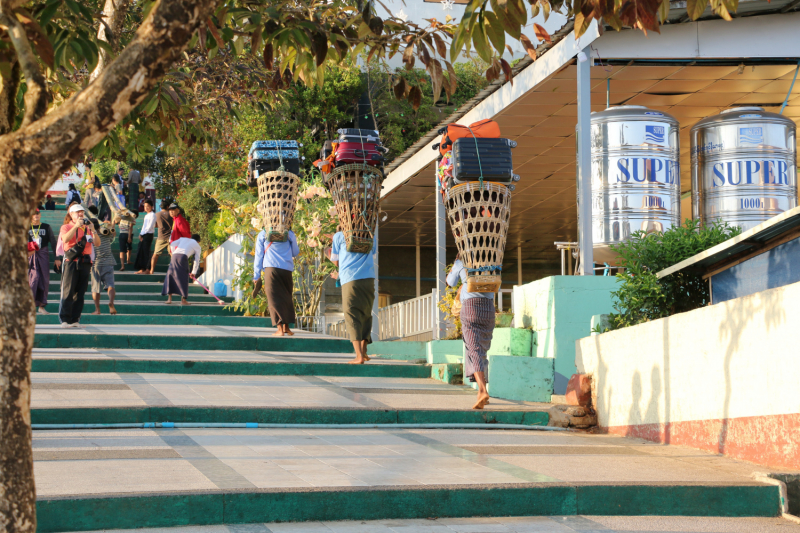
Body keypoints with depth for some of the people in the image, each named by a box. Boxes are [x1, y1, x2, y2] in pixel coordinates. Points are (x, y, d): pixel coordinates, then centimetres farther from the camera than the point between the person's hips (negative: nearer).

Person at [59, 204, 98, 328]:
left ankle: (75, 320, 6)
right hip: (71, 262, -4)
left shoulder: (87, 228, 18)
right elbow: (66, 239, -15)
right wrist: (76, 226, -18)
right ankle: (65, 320, -8)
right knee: (68, 291, -8)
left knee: (80, 293, 3)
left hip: (85, 263, 4)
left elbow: (97, 243, 8)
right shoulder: (66, 227, 6)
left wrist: (92, 230, -6)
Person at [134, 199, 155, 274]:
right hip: (142, 235, 9)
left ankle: (147, 270, -7)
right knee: (141, 252, 6)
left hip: (148, 235, -9)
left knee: (146, 252, -9)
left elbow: (150, 227, -14)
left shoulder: (152, 215, -7)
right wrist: (140, 234, 3)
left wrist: (142, 234, -12)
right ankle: (142, 269, 8)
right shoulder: (146, 215, 20)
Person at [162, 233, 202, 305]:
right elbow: (197, 260, 21)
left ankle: (169, 299, 10)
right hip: (183, 257, -3)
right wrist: (194, 272, 28)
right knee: (183, 278, 3)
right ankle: (183, 300, 0)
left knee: (170, 275, 12)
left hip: (174, 256, 3)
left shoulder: (183, 239, 30)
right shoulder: (197, 245, 22)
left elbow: (172, 244, 16)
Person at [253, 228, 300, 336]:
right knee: (287, 298, 15)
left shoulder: (263, 235, 9)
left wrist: (256, 275, 11)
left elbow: (259, 256, 8)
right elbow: (295, 252, 20)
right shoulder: (289, 234, 10)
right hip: (287, 269, 2)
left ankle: (280, 329, -13)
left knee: (274, 298, -3)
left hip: (271, 268, -2)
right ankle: (286, 327, 17)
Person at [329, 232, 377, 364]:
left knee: (352, 317, -3)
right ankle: (363, 349, 2)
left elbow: (336, 262, 12)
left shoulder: (339, 236, 10)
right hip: (369, 279, 3)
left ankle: (359, 356, -14)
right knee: (366, 315, 15)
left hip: (349, 280, -3)